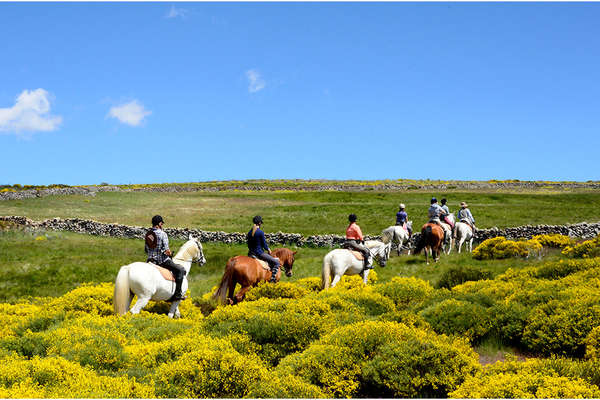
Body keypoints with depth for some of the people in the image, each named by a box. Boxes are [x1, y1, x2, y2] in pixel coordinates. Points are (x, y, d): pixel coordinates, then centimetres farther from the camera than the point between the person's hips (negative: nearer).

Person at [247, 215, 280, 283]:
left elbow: (249, 245, 12)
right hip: (259, 253, -8)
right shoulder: (260, 232, -15)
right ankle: (272, 279, -11)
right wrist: (268, 250, 7)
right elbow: (264, 245, -11)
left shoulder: (250, 232, 5)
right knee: (276, 262, -1)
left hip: (251, 253, 8)